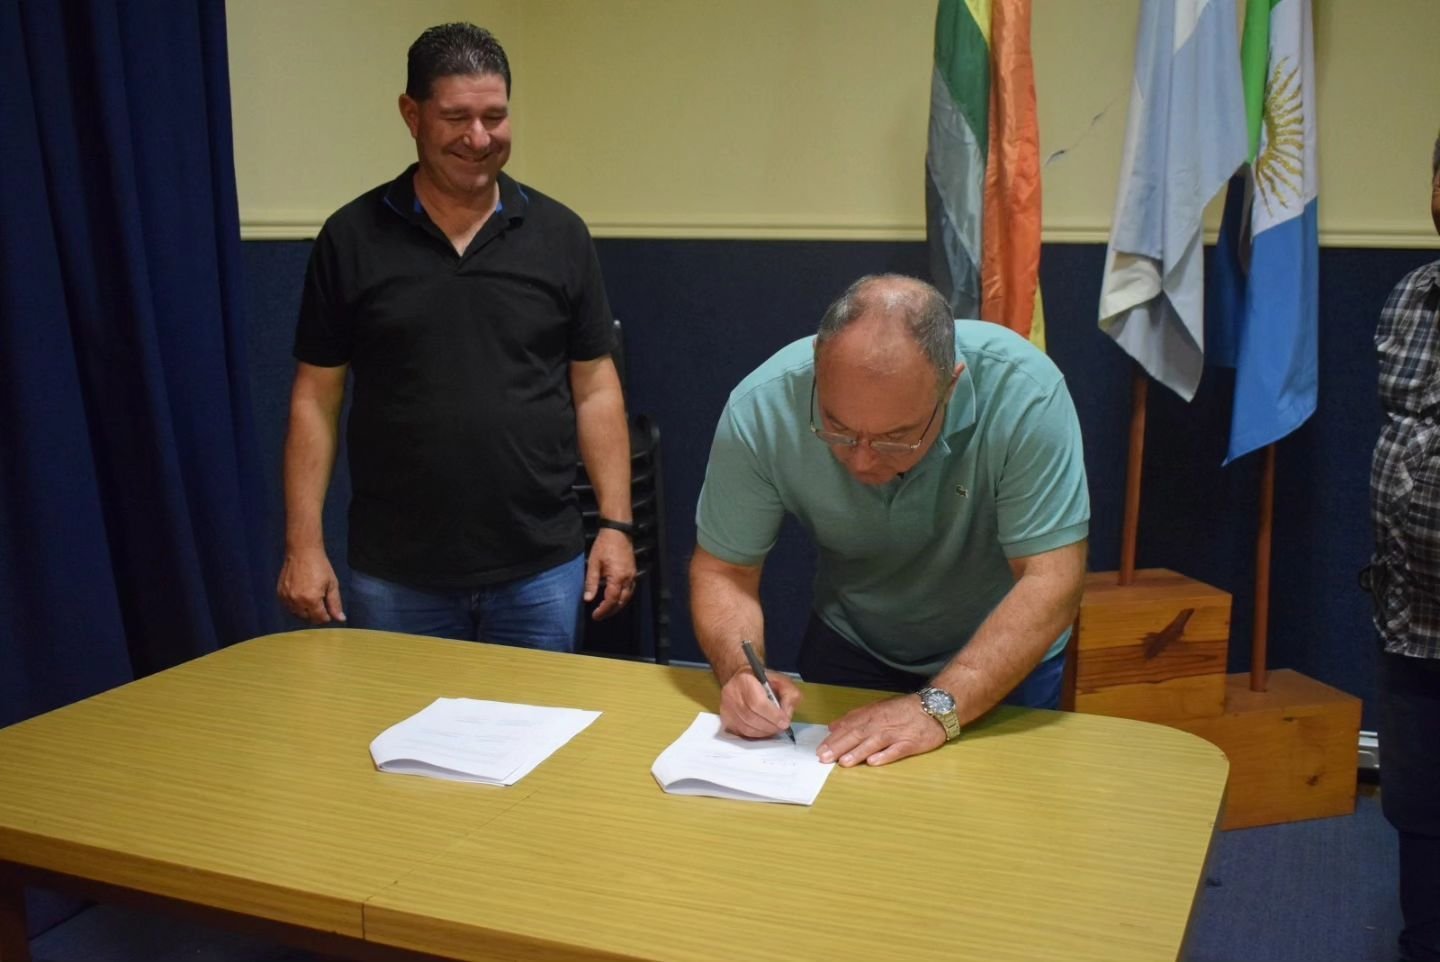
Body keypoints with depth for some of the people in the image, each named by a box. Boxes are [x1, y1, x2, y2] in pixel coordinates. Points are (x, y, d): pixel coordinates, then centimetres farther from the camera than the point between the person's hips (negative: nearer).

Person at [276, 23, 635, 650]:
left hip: (541, 568, 1)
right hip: (394, 575, 0)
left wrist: (616, 524, -1)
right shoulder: (351, 238, -1)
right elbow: (316, 398, 1)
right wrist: (304, 543, -4)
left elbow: (595, 389, 5)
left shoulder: (559, 235, 2)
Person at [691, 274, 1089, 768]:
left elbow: (1050, 582, -26)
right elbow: (723, 569, -12)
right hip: (851, 645, 1)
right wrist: (740, 671, -31)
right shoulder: (760, 408, -23)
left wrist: (939, 707, -36)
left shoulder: (1023, 391, -28)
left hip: (1005, 656, 0)